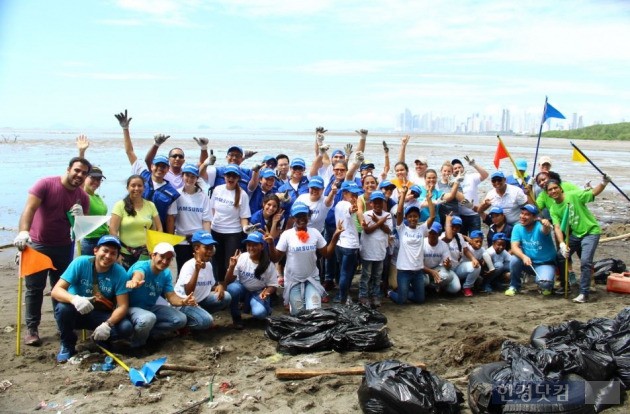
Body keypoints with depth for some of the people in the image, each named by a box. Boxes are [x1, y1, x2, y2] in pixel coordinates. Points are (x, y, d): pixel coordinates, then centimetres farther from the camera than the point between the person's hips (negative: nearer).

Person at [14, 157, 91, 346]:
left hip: (63, 247, 4)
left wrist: (80, 217, -20)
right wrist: (23, 232, -41)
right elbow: (29, 208, -25)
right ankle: (31, 329, 7)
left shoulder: (83, 197, -1)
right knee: (34, 287, 0)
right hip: (37, 244, -4)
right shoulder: (46, 184, -14)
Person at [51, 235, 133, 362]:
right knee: (62, 308, -33)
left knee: (126, 328, -26)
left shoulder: (120, 273, -16)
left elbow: (122, 306, -17)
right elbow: (56, 290, -23)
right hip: (78, 312, 0)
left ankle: (101, 340, 7)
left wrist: (107, 324, -36)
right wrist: (74, 299, -46)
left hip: (102, 315, 1)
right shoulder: (80, 263, -18)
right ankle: (67, 345, -6)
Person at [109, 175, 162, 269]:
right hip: (125, 253, -2)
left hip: (146, 253, 2)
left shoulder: (150, 205, 7)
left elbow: (159, 229, 10)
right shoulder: (120, 205, -3)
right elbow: (113, 230, -6)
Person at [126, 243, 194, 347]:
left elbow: (171, 296, -8)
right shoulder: (141, 265, -23)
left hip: (150, 307, 7)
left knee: (181, 319, -7)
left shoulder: (166, 273, -2)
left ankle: (146, 333, -3)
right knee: (148, 318, -39)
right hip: (132, 307, -7)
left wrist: (183, 301, -32)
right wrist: (135, 281, -76)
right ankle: (136, 346, -9)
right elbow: (138, 274, -49)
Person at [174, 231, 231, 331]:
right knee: (206, 321, -29)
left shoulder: (208, 265, 3)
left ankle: (201, 314, 5)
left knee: (226, 297, -6)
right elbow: (188, 292, -33)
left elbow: (211, 285, 16)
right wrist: (197, 269, -42)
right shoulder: (189, 266, -22)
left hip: (200, 300, 8)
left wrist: (219, 286, -9)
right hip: (183, 304, -8)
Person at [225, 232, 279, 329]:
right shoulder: (241, 258, -15)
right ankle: (236, 317, -9)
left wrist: (266, 291, -29)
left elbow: (273, 285, -6)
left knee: (259, 313, -31)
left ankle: (249, 305, 9)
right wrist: (232, 266, -31)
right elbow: (228, 282, -13)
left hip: (258, 293, -1)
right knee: (232, 287, -34)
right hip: (242, 290, 1)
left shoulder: (268, 264, -14)